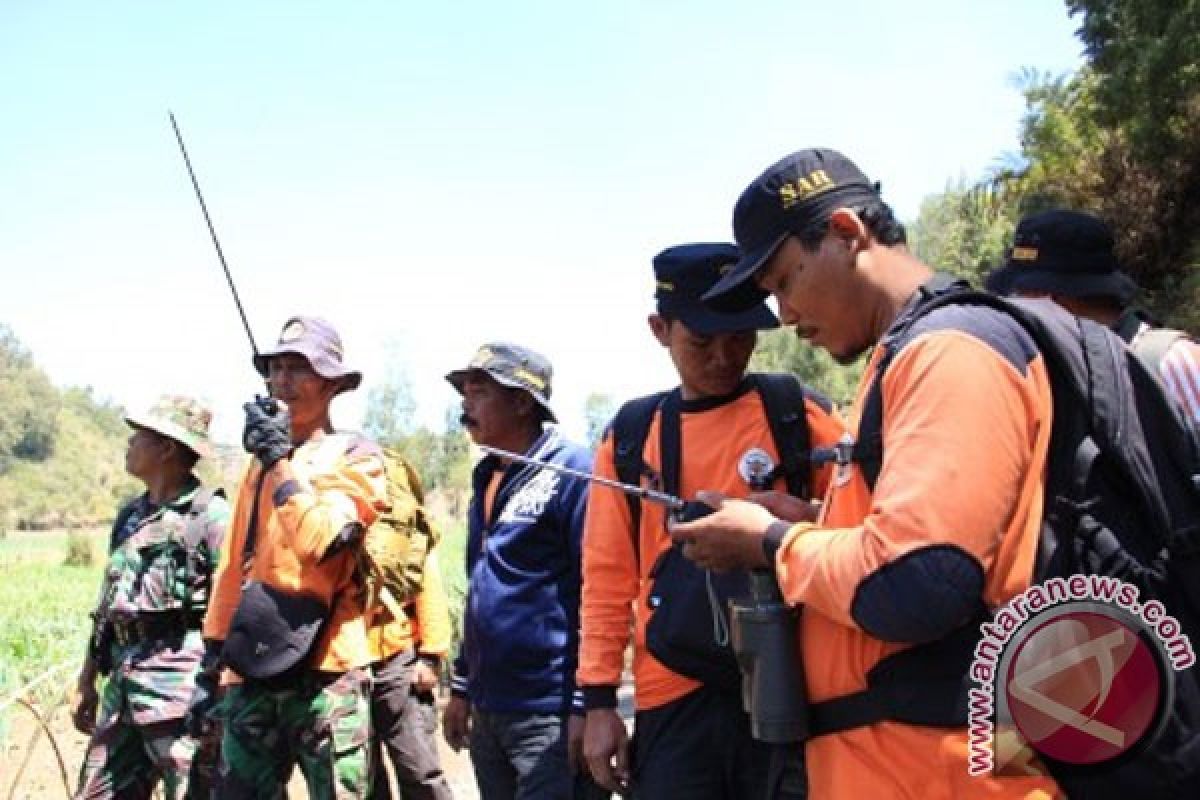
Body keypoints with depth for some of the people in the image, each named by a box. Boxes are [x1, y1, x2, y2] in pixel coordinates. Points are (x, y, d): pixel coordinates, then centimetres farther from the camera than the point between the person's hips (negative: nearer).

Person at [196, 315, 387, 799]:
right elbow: (234, 565, 18)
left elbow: (322, 543, -20)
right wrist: (212, 658, 17)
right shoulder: (261, 462, 17)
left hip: (323, 667, -6)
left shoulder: (354, 457, -3)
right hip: (253, 668, 6)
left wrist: (280, 460, -13)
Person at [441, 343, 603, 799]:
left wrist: (586, 704, -19)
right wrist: (462, 686, 19)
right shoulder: (487, 478, 13)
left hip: (550, 714, -8)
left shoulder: (572, 469, -12)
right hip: (488, 710, 8)